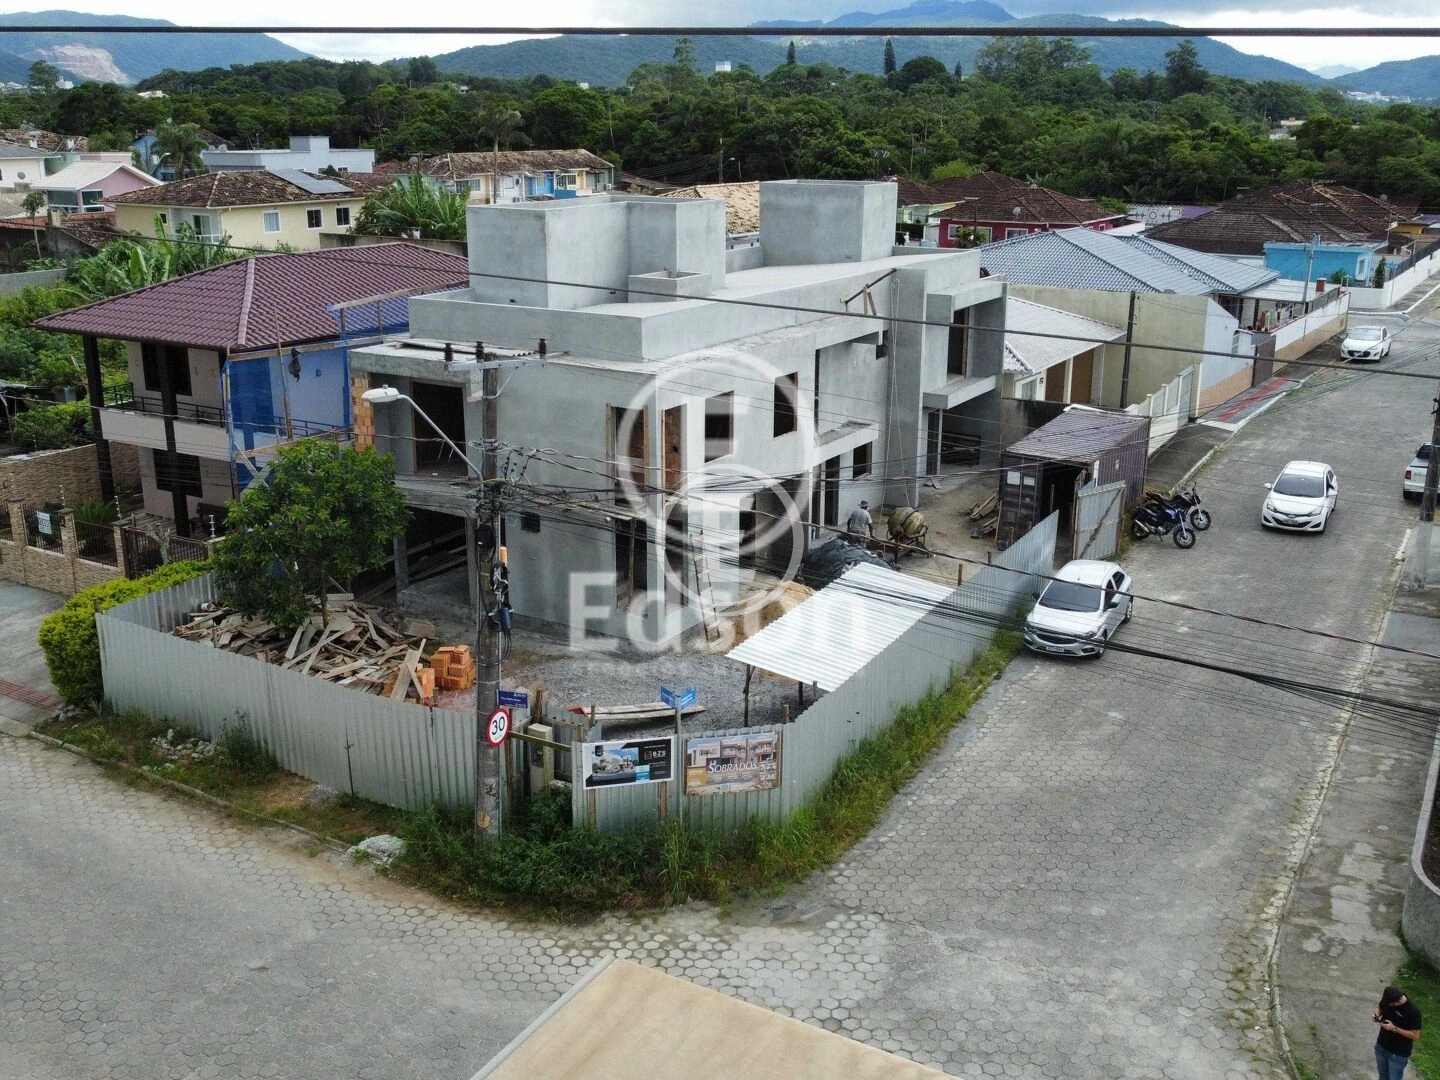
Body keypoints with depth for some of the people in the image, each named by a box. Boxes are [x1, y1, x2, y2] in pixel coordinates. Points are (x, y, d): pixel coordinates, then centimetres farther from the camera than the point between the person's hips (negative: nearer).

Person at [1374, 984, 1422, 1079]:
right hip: (1381, 1046, 5)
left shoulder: (1413, 1012, -28)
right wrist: (1376, 1013, -14)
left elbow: (1415, 1035, -20)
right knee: (1383, 1075, 23)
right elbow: (1379, 1007, 9)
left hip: (1399, 1053, -5)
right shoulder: (1387, 999, -13)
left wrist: (1395, 1029, -28)